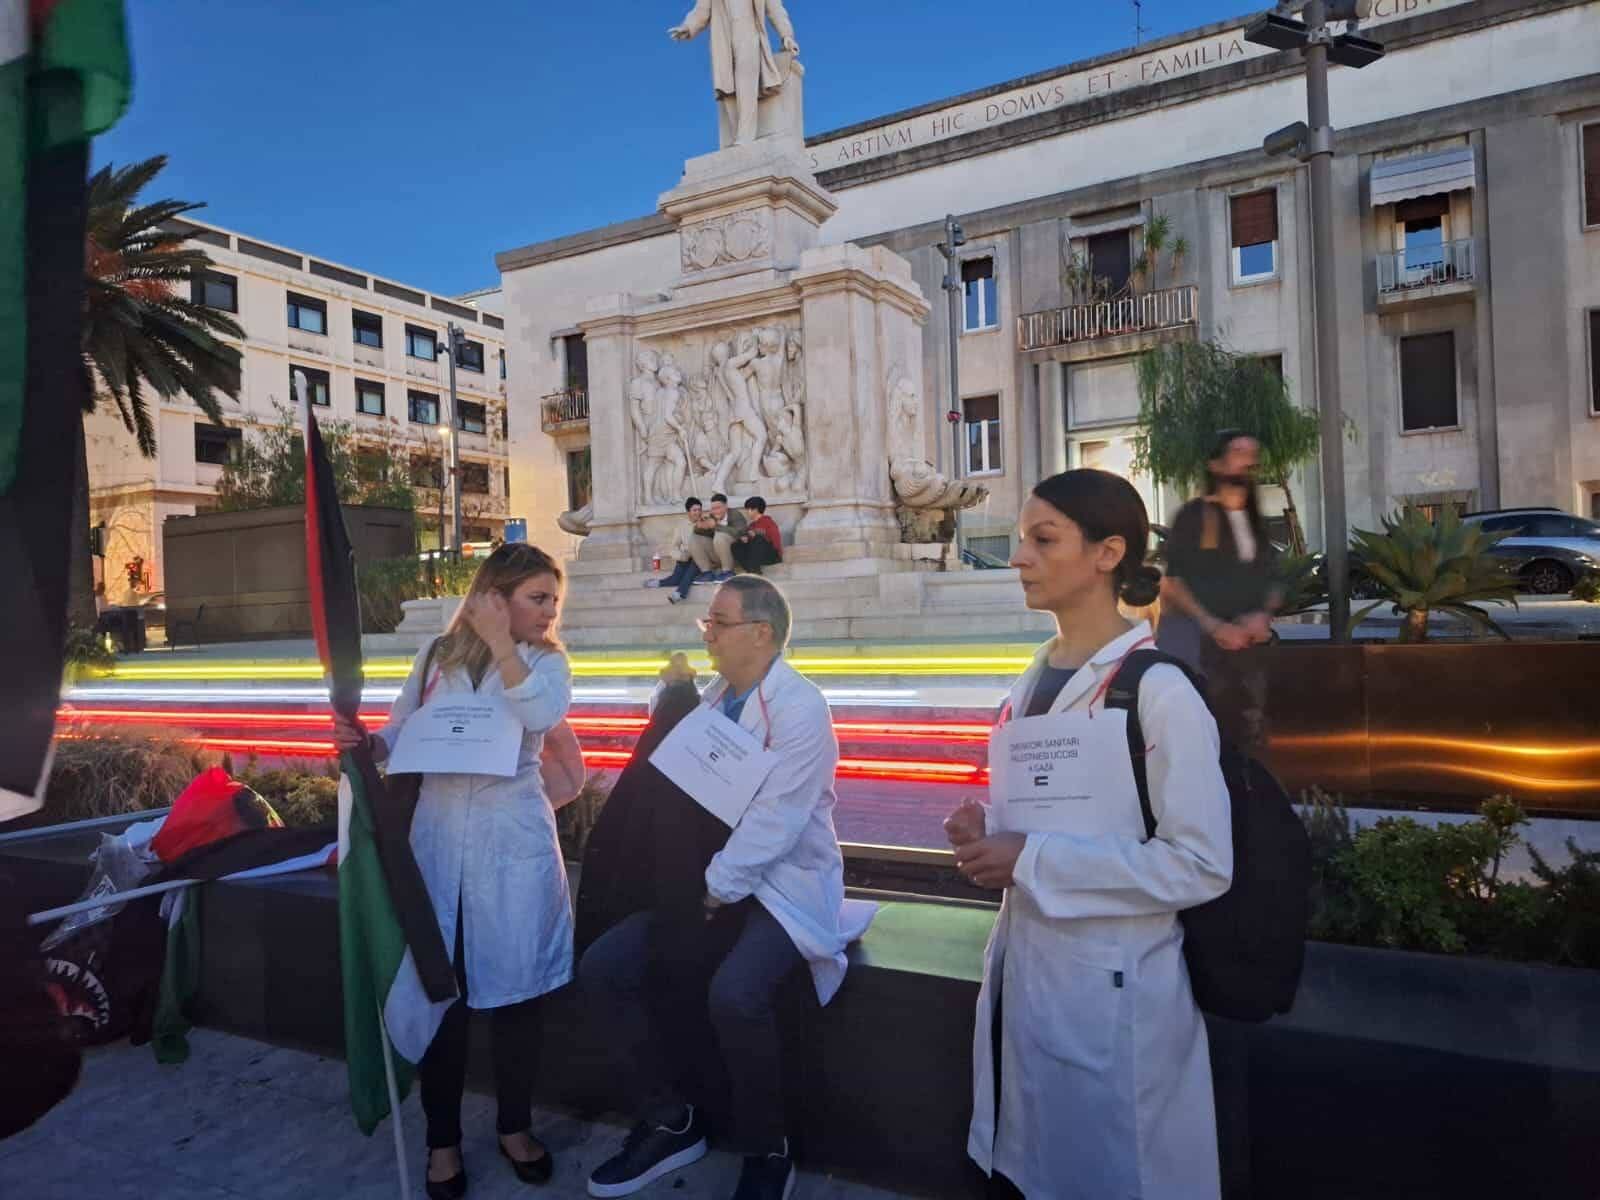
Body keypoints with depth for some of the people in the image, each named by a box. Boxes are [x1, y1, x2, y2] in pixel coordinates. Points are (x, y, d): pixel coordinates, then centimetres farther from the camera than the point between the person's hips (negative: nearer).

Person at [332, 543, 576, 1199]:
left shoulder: (546, 662, 1)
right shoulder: (437, 657, 6)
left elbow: (542, 716, -22)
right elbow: (401, 740, 11)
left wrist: (501, 643, -18)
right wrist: (363, 742, -9)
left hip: (514, 844, -1)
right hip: (438, 840, 2)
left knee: (513, 991, 7)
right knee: (439, 992, 8)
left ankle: (515, 1126, 29)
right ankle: (442, 1138, 26)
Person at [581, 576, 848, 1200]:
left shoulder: (800, 708, -16)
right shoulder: (713, 697, 10)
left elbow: (774, 823, -22)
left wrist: (714, 889, -19)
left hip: (782, 886, -8)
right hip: (710, 881, 8)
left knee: (733, 994, -33)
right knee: (602, 967, -5)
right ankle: (670, 1119, 12)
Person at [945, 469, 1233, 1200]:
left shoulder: (1159, 690, -17)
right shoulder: (1034, 682, 7)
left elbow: (1202, 865, -20)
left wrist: (1032, 862, -21)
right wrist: (988, 832, -2)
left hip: (1109, 991, -7)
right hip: (1023, 970, 7)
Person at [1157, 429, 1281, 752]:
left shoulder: (1257, 522, 17)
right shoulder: (1194, 515, -2)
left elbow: (1272, 582, 19)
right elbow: (1172, 582, -8)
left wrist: (1263, 615, -3)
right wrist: (1214, 626, -16)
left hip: (1246, 646, 6)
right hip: (1197, 643, -6)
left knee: (1250, 738, 5)